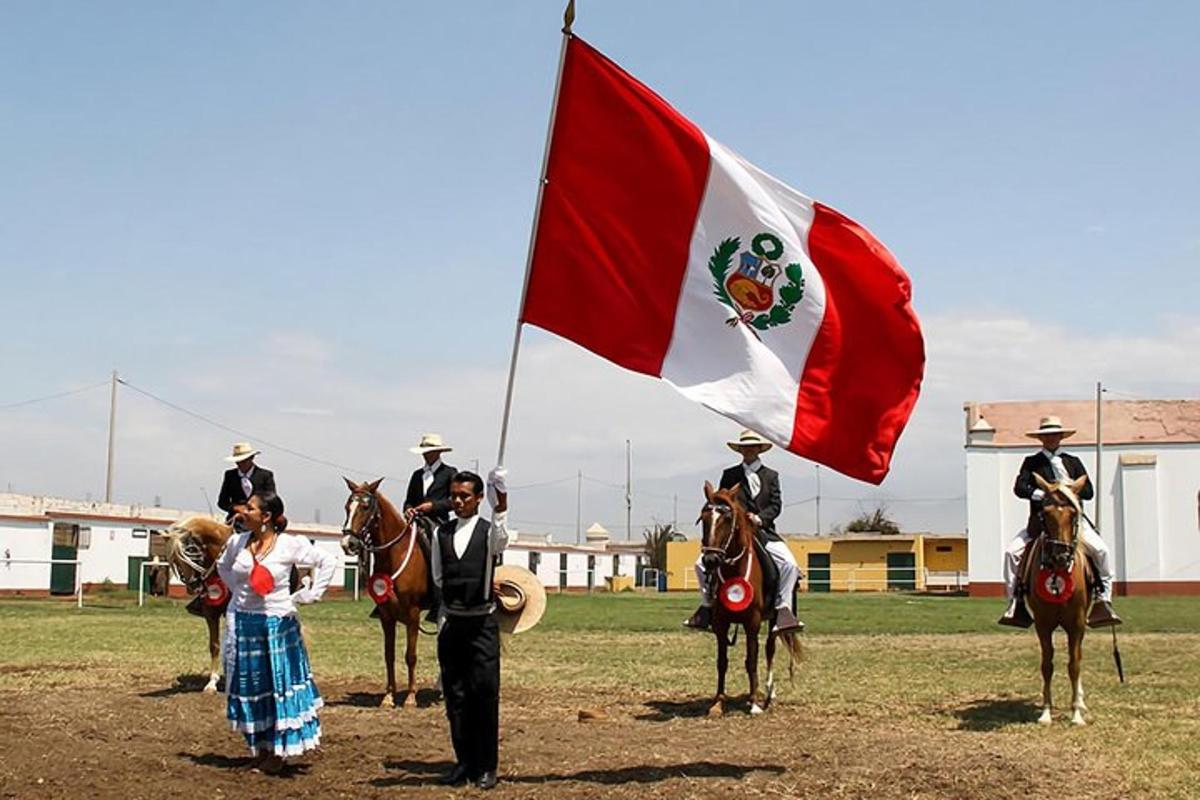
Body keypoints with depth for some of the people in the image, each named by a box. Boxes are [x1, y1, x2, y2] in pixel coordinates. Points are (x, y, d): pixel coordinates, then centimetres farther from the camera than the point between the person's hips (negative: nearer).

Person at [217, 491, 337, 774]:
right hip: (241, 621, 4)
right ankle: (259, 749, 23)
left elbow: (328, 562, -7)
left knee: (281, 683, 3)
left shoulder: (290, 545, -12)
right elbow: (222, 566, 21)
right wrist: (237, 590, 9)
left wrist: (309, 594, -9)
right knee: (249, 685, 10)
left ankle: (278, 751, 14)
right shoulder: (236, 542, -1)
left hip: (277, 623, -4)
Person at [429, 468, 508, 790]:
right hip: (451, 622, 4)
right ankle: (464, 762, 18)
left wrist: (501, 501, -46)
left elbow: (500, 536, -30)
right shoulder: (441, 534, 6)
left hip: (482, 623, -4)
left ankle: (486, 766, 7)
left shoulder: (489, 532, -5)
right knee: (455, 695, 8)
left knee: (485, 694, -2)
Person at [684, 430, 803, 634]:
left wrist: (759, 518, -14)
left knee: (790, 564, -23)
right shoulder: (729, 475, 12)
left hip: (763, 532, 0)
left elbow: (776, 505, 4)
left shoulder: (771, 475, 12)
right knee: (702, 563, -15)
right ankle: (707, 606, 1)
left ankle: (783, 609, -17)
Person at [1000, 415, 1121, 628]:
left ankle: (1103, 601, -11)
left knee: (1101, 550, -21)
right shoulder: (1032, 463, 10)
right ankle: (1015, 602, -9)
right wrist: (1043, 494, -19)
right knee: (1012, 551, -19)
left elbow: (1088, 491, 5)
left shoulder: (1073, 462, 13)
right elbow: (1020, 488, -6)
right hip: (1040, 521, 0)